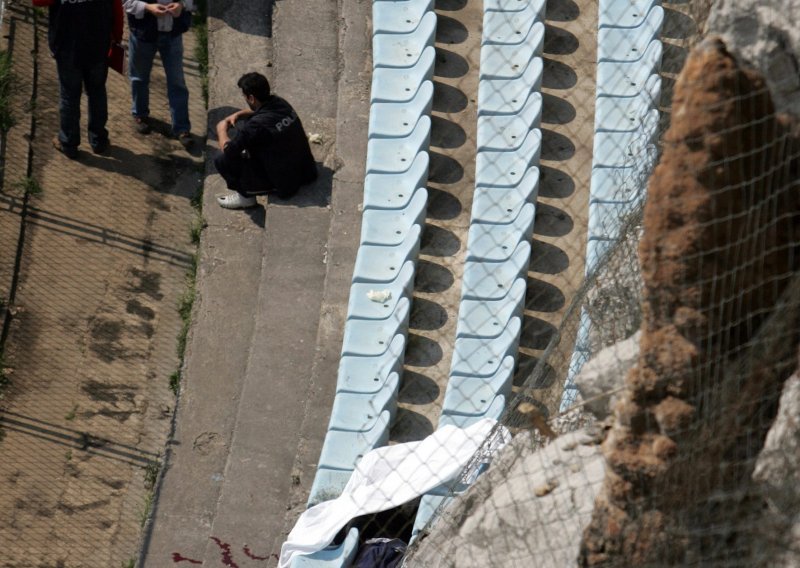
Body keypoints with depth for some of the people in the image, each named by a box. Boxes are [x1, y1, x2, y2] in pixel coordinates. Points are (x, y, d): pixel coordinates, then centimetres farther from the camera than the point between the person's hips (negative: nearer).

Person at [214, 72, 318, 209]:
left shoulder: (258, 125, -28)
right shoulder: (280, 103, -4)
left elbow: (227, 149, -17)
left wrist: (221, 129, 2)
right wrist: (237, 115, 7)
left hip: (287, 186, -8)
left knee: (222, 161, -8)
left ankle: (246, 195, 12)